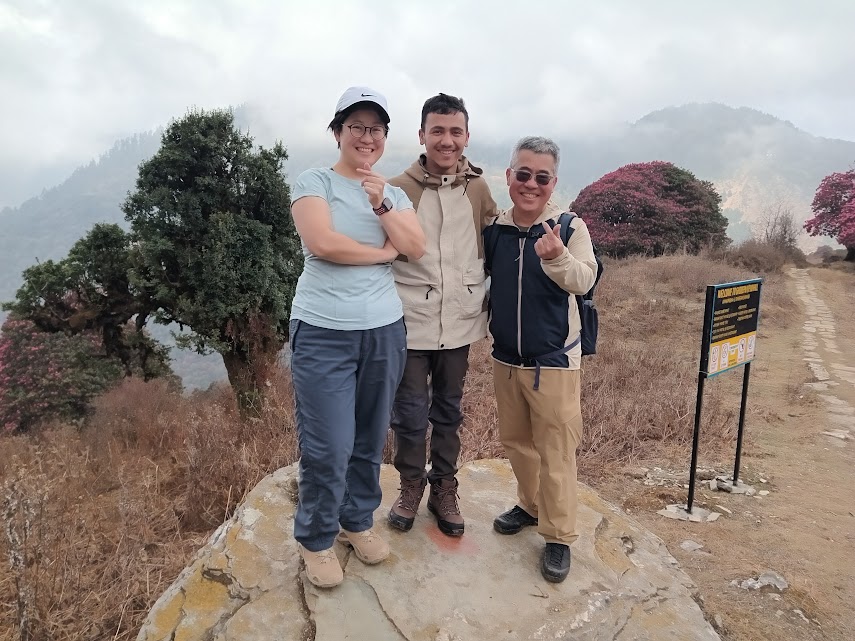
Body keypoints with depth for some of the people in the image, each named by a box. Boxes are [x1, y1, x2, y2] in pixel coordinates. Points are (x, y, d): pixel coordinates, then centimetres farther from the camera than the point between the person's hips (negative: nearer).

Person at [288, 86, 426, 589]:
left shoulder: (394, 193, 14)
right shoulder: (315, 182, -2)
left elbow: (418, 249, 1)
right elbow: (323, 242, -17)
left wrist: (381, 206, -13)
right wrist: (385, 252, -6)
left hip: (385, 329, 5)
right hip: (324, 333, -5)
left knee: (371, 439, 14)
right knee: (329, 446, -1)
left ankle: (359, 521, 36)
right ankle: (316, 540, 22)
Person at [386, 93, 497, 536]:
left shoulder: (479, 190, 4)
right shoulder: (399, 189, -6)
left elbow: (493, 248, 13)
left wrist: (488, 301, 9)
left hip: (459, 321, 3)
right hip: (411, 321, -3)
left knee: (448, 411, 16)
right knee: (410, 414, 7)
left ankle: (444, 489, 35)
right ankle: (411, 486, 32)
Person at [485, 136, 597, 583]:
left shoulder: (569, 226, -12)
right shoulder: (494, 229, -1)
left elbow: (584, 281, -30)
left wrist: (557, 257, -48)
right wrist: (491, 329, 1)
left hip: (554, 360, -5)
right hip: (505, 358, 5)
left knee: (555, 451, 4)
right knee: (515, 441, 19)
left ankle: (559, 536, 20)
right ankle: (531, 505, 41)